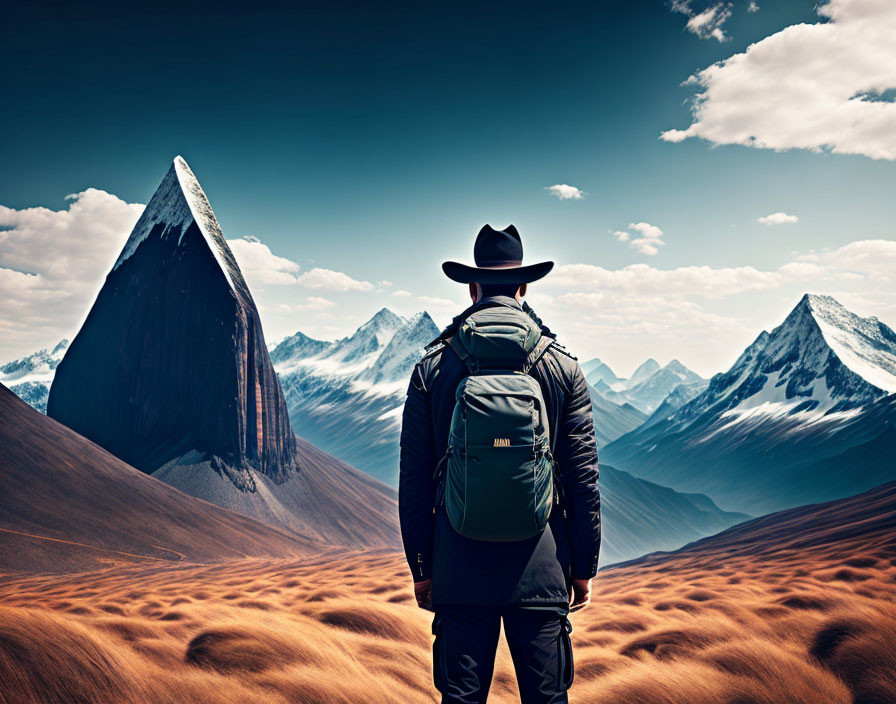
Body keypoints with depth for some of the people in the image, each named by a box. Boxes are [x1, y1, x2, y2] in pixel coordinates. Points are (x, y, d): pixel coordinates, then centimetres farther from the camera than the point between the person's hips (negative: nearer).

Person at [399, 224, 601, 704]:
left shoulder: (432, 367, -1)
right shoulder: (562, 367, -2)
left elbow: (413, 479, 1)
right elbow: (583, 478, 0)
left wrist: (420, 566, 10)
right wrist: (584, 567, 9)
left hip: (458, 563, 1)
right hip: (541, 567, 0)